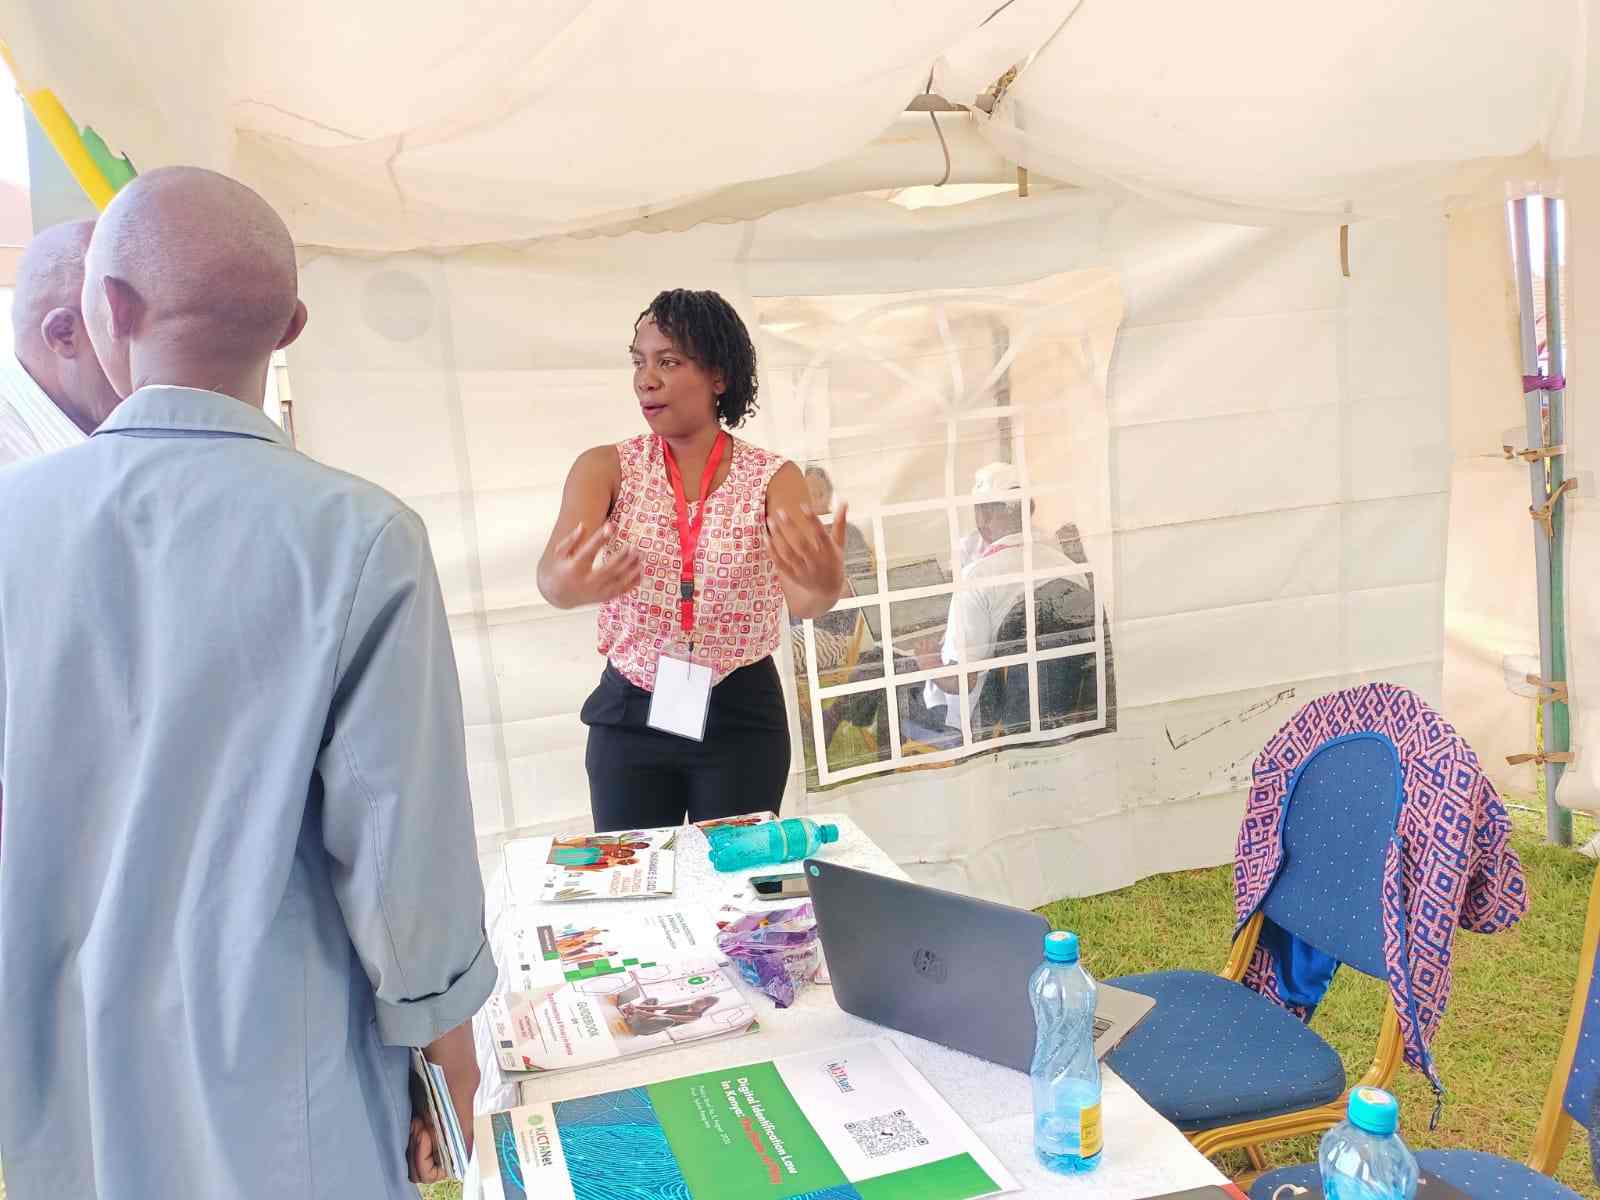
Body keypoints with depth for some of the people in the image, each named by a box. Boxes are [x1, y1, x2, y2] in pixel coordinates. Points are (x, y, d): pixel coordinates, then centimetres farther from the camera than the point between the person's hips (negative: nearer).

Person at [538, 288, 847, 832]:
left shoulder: (773, 478, -7)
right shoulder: (606, 468, -4)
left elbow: (802, 600, -22)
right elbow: (552, 570, -21)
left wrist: (825, 586, -47)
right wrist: (568, 586, -46)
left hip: (741, 716, -1)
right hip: (630, 714, 1)